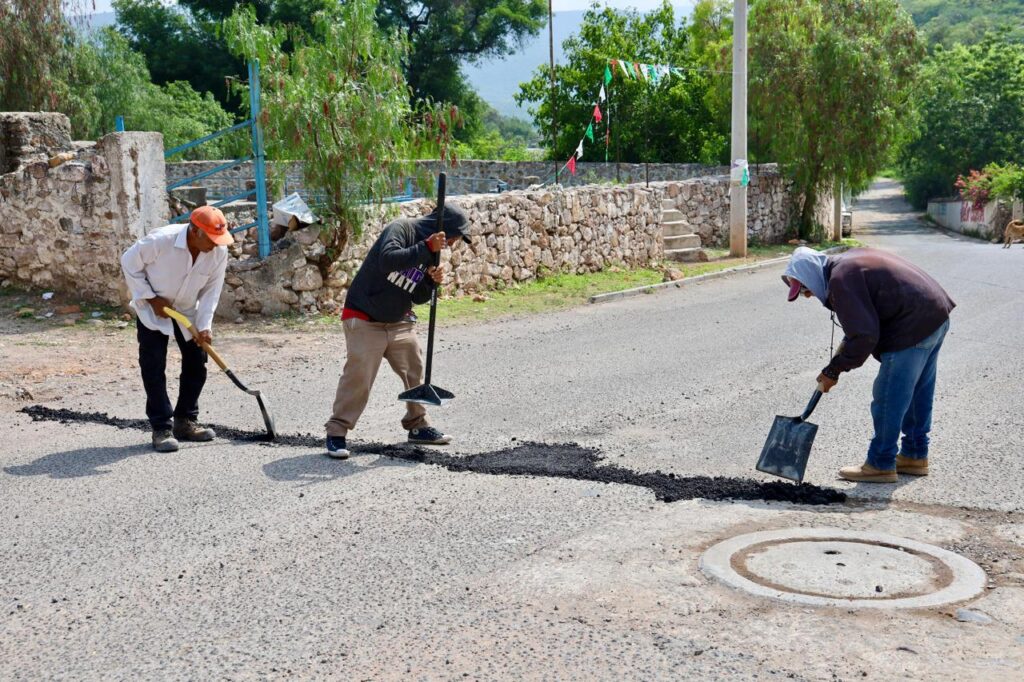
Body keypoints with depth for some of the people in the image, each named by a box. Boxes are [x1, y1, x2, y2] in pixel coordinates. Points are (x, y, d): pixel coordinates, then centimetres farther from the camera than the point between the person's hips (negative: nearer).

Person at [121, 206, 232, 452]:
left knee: (196, 363, 5)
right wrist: (151, 298, -20)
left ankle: (186, 422, 19)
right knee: (153, 367, -9)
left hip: (188, 310, 4)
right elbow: (129, 263, -17)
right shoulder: (160, 240, -32)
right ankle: (162, 429, -4)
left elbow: (211, 291, -11)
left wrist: (204, 326, -20)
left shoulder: (219, 252, -20)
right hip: (152, 309, -4)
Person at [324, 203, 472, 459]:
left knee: (416, 372, 10)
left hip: (399, 323, 8)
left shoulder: (430, 252, 9)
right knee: (358, 375, -12)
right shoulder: (401, 229, -14)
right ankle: (336, 433, -3)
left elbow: (418, 297, 11)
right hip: (364, 320, -8)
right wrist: (426, 248, -33)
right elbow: (388, 260, -34)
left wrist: (432, 281, -8)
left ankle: (418, 425, 25)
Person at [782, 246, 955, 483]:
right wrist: (847, 344, 17)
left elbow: (864, 336, -20)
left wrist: (834, 370, -11)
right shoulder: (850, 261, 15)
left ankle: (881, 465, 9)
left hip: (913, 328, -11)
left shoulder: (841, 279, -17)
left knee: (888, 399, -1)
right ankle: (914, 456, 32)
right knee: (919, 393, 20)